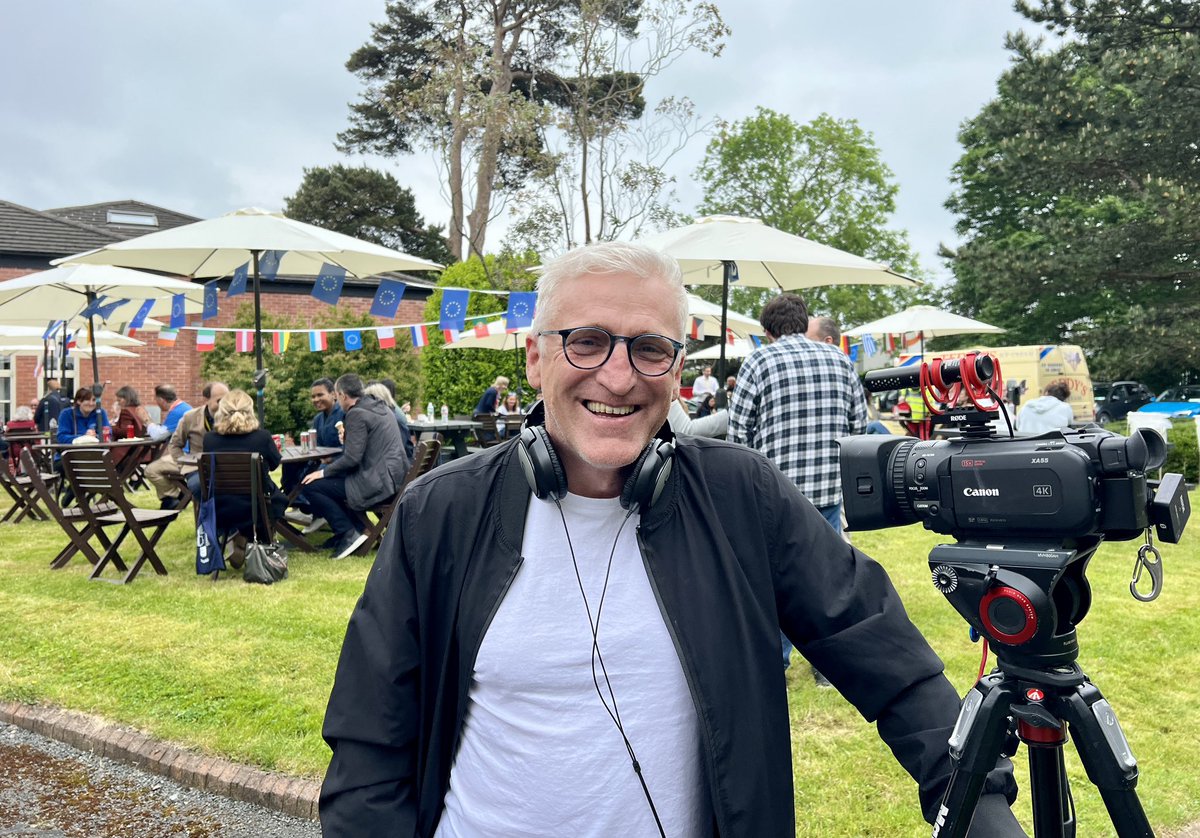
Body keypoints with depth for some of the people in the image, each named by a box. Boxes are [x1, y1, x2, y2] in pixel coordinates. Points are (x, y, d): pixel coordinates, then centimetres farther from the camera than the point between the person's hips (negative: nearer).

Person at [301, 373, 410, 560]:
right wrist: (348, 437, 25)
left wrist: (323, 472, -7)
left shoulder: (356, 414, -13)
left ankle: (348, 534, -3)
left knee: (311, 486, -4)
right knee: (333, 478, 27)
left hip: (378, 482, -10)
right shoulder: (381, 407, 15)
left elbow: (352, 458, -17)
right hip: (395, 476, 10)